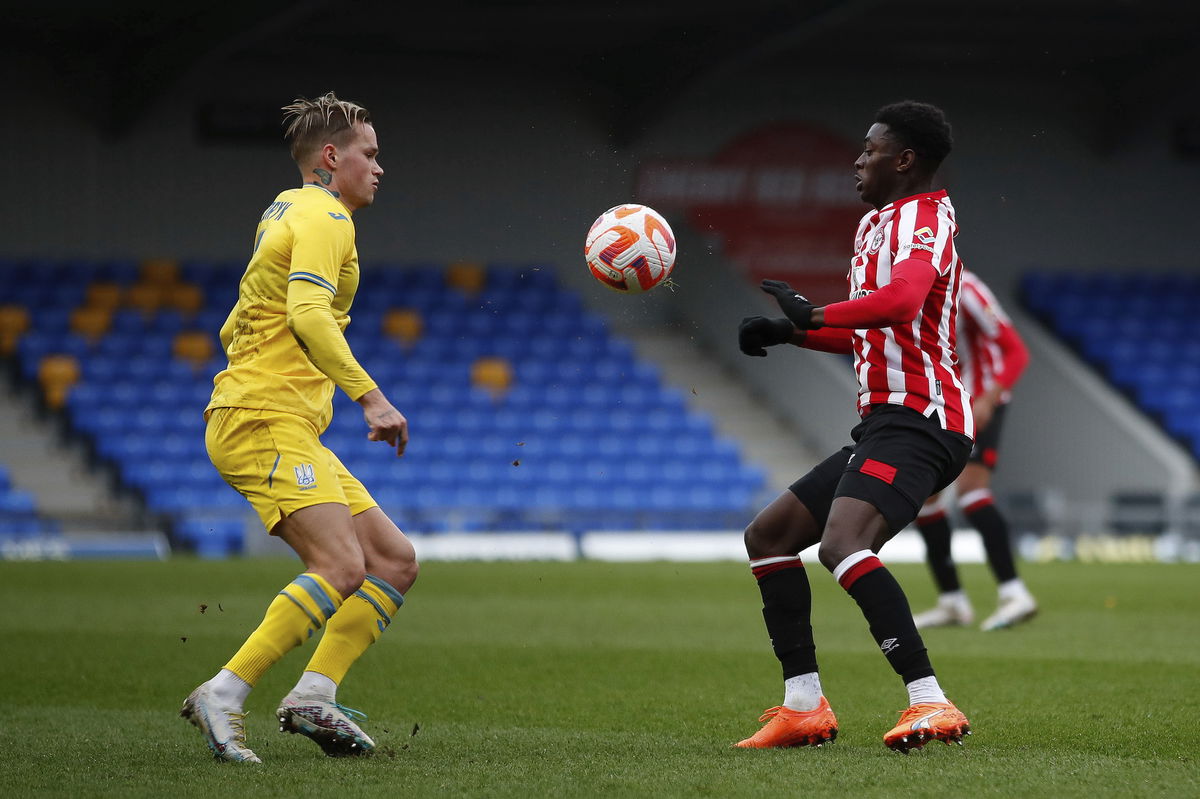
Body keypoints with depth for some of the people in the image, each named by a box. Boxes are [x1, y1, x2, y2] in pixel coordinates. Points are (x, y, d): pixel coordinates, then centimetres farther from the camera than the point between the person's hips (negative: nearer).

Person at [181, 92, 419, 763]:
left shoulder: (287, 212, 24)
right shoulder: (323, 217, -7)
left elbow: (234, 328, 30)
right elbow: (308, 314, -24)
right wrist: (370, 396, -27)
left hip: (291, 431, 11)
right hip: (265, 423, -11)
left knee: (396, 561, 5)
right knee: (341, 565, -25)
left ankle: (314, 695, -7)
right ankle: (223, 697, -25)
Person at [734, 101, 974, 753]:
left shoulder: (926, 216, -8)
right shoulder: (874, 224, 23)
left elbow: (900, 301, -30)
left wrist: (811, 315, -30)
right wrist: (788, 332, 27)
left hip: (918, 420, -11)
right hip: (882, 424, 11)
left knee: (842, 545, -32)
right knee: (767, 534, 15)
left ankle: (931, 704, -39)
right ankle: (804, 708, 14)